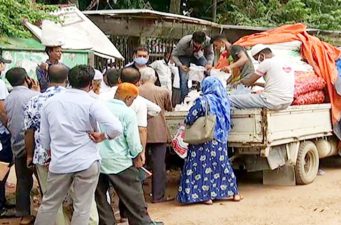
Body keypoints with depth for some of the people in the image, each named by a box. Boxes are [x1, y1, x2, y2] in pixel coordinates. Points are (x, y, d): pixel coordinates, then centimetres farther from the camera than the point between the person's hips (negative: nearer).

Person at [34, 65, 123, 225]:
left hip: (59, 163, 4)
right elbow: (116, 128, -22)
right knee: (82, 208, 5)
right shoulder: (91, 103, -9)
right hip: (86, 162, -4)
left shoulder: (49, 102, 5)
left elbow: (44, 137, 11)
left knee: (49, 204, 17)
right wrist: (102, 136, -2)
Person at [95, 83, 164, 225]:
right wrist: (136, 158, 4)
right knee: (134, 197, 6)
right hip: (119, 161, -5)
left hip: (97, 160, 5)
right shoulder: (128, 112, -10)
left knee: (100, 197, 15)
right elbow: (133, 140, -11)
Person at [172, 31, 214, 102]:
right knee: (184, 79, -19)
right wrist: (180, 65, -40)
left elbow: (210, 53, -11)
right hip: (184, 56, -3)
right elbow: (174, 55, -25)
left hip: (197, 55, 3)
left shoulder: (208, 41, -29)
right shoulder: (184, 42, -37)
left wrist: (209, 63, -30)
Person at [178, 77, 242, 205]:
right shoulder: (224, 100, 2)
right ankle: (233, 192, 22)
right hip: (221, 140, 6)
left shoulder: (203, 100, -14)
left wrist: (187, 122, 7)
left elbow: (190, 119, -13)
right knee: (222, 164, 16)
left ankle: (207, 195, 3)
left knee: (203, 165, 3)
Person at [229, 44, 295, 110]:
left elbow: (249, 82, -2)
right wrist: (256, 84, 36)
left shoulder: (266, 62, -6)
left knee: (231, 99, -8)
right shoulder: (285, 63, 18)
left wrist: (240, 81, 21)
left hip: (272, 102, -9)